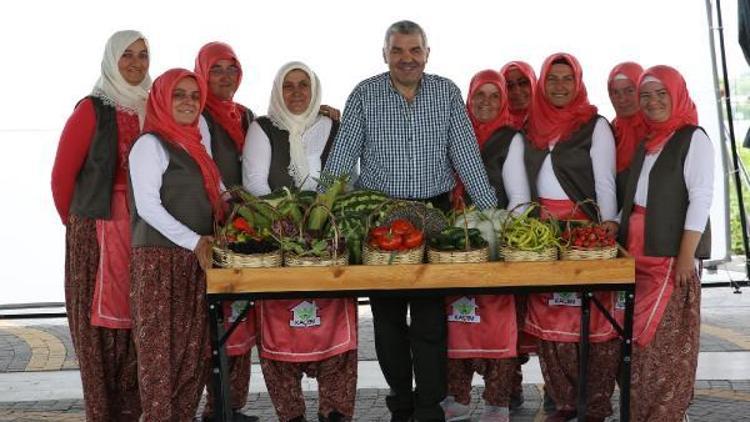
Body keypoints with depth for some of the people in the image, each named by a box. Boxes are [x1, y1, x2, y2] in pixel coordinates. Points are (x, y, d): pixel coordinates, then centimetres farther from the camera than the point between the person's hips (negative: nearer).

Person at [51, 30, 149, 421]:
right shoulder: (92, 109, -5)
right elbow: (63, 173, -3)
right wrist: (74, 221, 6)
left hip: (144, 228, 4)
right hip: (100, 228, -4)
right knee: (100, 320, 1)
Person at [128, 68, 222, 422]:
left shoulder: (193, 144, 18)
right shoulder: (150, 144, -6)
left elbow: (210, 198, 23)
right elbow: (148, 206, -13)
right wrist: (193, 242, -16)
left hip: (196, 259, 8)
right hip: (161, 259, -8)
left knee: (196, 347, 7)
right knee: (162, 348, -4)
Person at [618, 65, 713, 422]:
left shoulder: (693, 139, -4)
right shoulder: (646, 144, 16)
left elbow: (701, 198, -11)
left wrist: (687, 255, -17)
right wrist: (617, 234, 10)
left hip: (672, 254, -7)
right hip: (638, 254, 7)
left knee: (668, 339, -4)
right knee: (639, 337, 8)